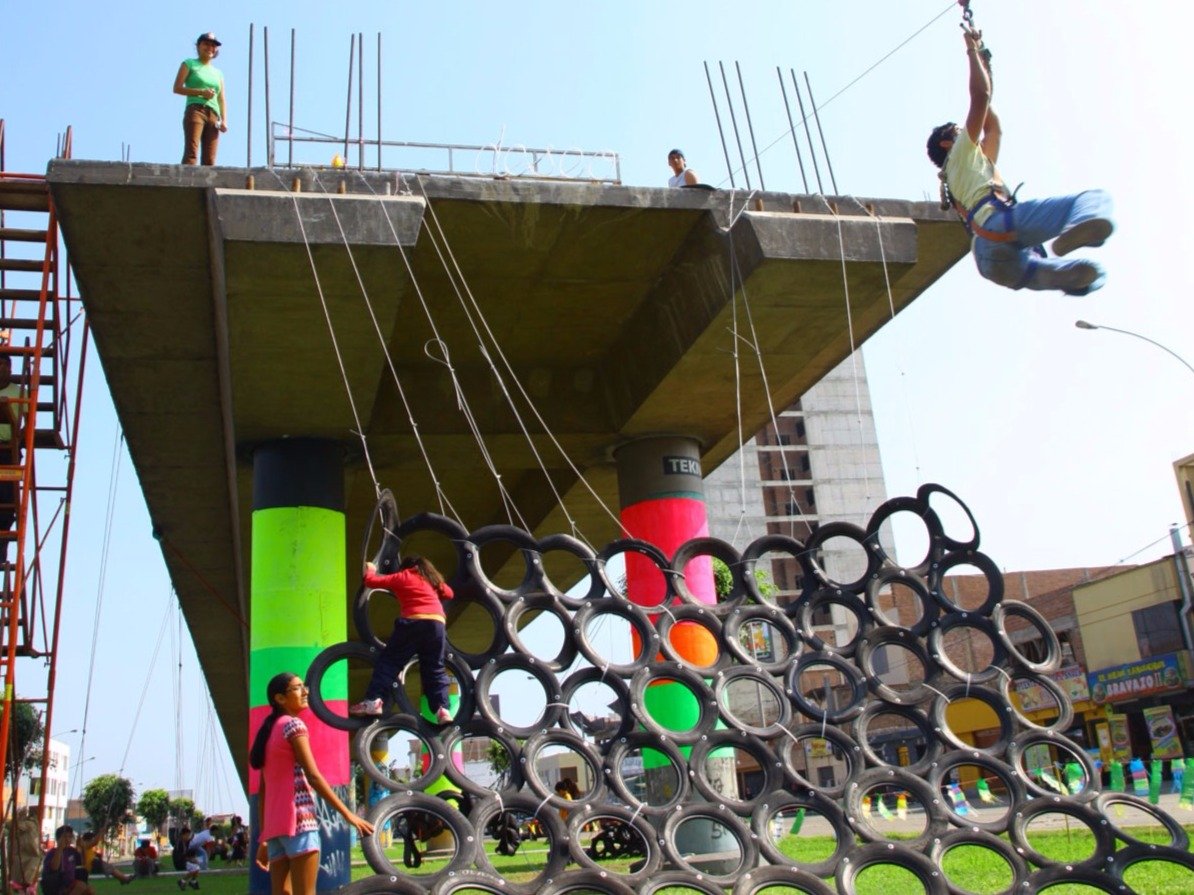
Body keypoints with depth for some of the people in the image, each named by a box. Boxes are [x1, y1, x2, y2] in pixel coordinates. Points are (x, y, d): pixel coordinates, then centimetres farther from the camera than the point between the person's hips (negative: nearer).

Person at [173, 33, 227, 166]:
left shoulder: (218, 73, 26)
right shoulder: (189, 64, 13)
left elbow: (222, 100, 18)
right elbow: (177, 88, 4)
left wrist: (224, 120, 1)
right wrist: (201, 92, -9)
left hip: (213, 115, 5)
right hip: (195, 110, -4)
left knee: (210, 159, -7)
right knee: (191, 152, -22)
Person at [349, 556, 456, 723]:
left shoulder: (401, 576, 17)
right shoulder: (432, 579, 27)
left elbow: (371, 581, 16)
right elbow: (448, 593, 35)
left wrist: (370, 570, 36)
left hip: (413, 622, -3)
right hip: (436, 623, 3)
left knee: (388, 661, 7)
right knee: (435, 669, 13)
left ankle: (373, 701, -6)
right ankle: (442, 708, -2)